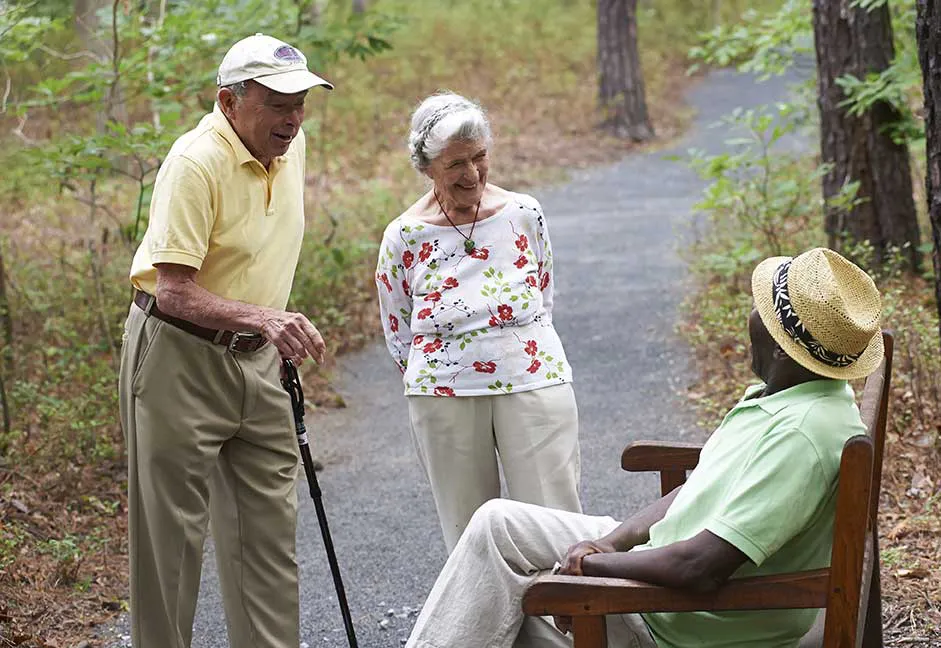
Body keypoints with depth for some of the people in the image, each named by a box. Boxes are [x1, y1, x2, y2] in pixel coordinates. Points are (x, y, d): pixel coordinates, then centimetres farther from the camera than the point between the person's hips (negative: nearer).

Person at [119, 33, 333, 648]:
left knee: (271, 530, 8)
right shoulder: (195, 163, -21)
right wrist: (263, 318, -40)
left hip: (256, 360, 7)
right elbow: (173, 292, -26)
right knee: (172, 533, 0)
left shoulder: (291, 146, 4)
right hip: (179, 356, -7)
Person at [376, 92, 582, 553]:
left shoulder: (524, 214, 2)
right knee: (466, 534, 6)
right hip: (443, 394, 0)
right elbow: (398, 337, 9)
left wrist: (514, 353, 10)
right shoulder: (404, 237, -1)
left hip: (533, 381, 0)